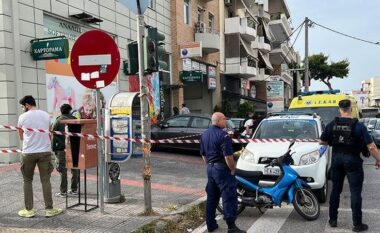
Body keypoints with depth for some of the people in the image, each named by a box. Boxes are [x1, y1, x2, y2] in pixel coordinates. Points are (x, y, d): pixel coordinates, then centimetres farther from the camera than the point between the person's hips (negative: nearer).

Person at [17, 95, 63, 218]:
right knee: (45, 180, 6)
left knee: (27, 181, 12)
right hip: (45, 151, 2)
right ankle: (49, 209, 9)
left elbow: (21, 137, 9)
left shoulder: (22, 117, -3)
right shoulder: (46, 115, 4)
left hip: (28, 153, -2)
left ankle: (28, 210, 14)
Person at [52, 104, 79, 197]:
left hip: (62, 149, -3)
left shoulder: (58, 121, -3)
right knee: (75, 169, 10)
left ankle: (63, 191, 3)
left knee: (62, 170, 1)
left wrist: (54, 148, 1)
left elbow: (54, 136, -4)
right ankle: (74, 189, 16)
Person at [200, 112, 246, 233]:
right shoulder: (222, 135, -17)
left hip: (210, 168, 9)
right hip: (222, 169, -9)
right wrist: (232, 169, -9)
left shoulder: (204, 134, 11)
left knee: (211, 197, 15)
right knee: (229, 197, -3)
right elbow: (228, 156, -21)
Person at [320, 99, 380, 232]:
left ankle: (333, 220, 21)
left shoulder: (332, 125, -2)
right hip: (352, 161, -4)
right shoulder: (358, 126, -13)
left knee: (335, 190, 14)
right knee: (355, 192, 4)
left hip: (336, 159, 4)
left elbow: (322, 142, 8)